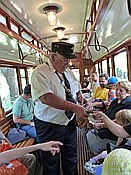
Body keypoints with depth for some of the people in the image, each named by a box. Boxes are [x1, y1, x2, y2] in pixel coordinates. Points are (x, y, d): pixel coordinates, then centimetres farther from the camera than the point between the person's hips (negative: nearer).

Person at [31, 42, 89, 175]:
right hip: (49, 127, -6)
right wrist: (75, 108, -37)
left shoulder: (68, 72, 5)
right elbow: (46, 98, -33)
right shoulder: (40, 73, -19)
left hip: (70, 123, 7)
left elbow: (77, 89, 19)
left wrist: (79, 96, -4)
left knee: (71, 160, 25)